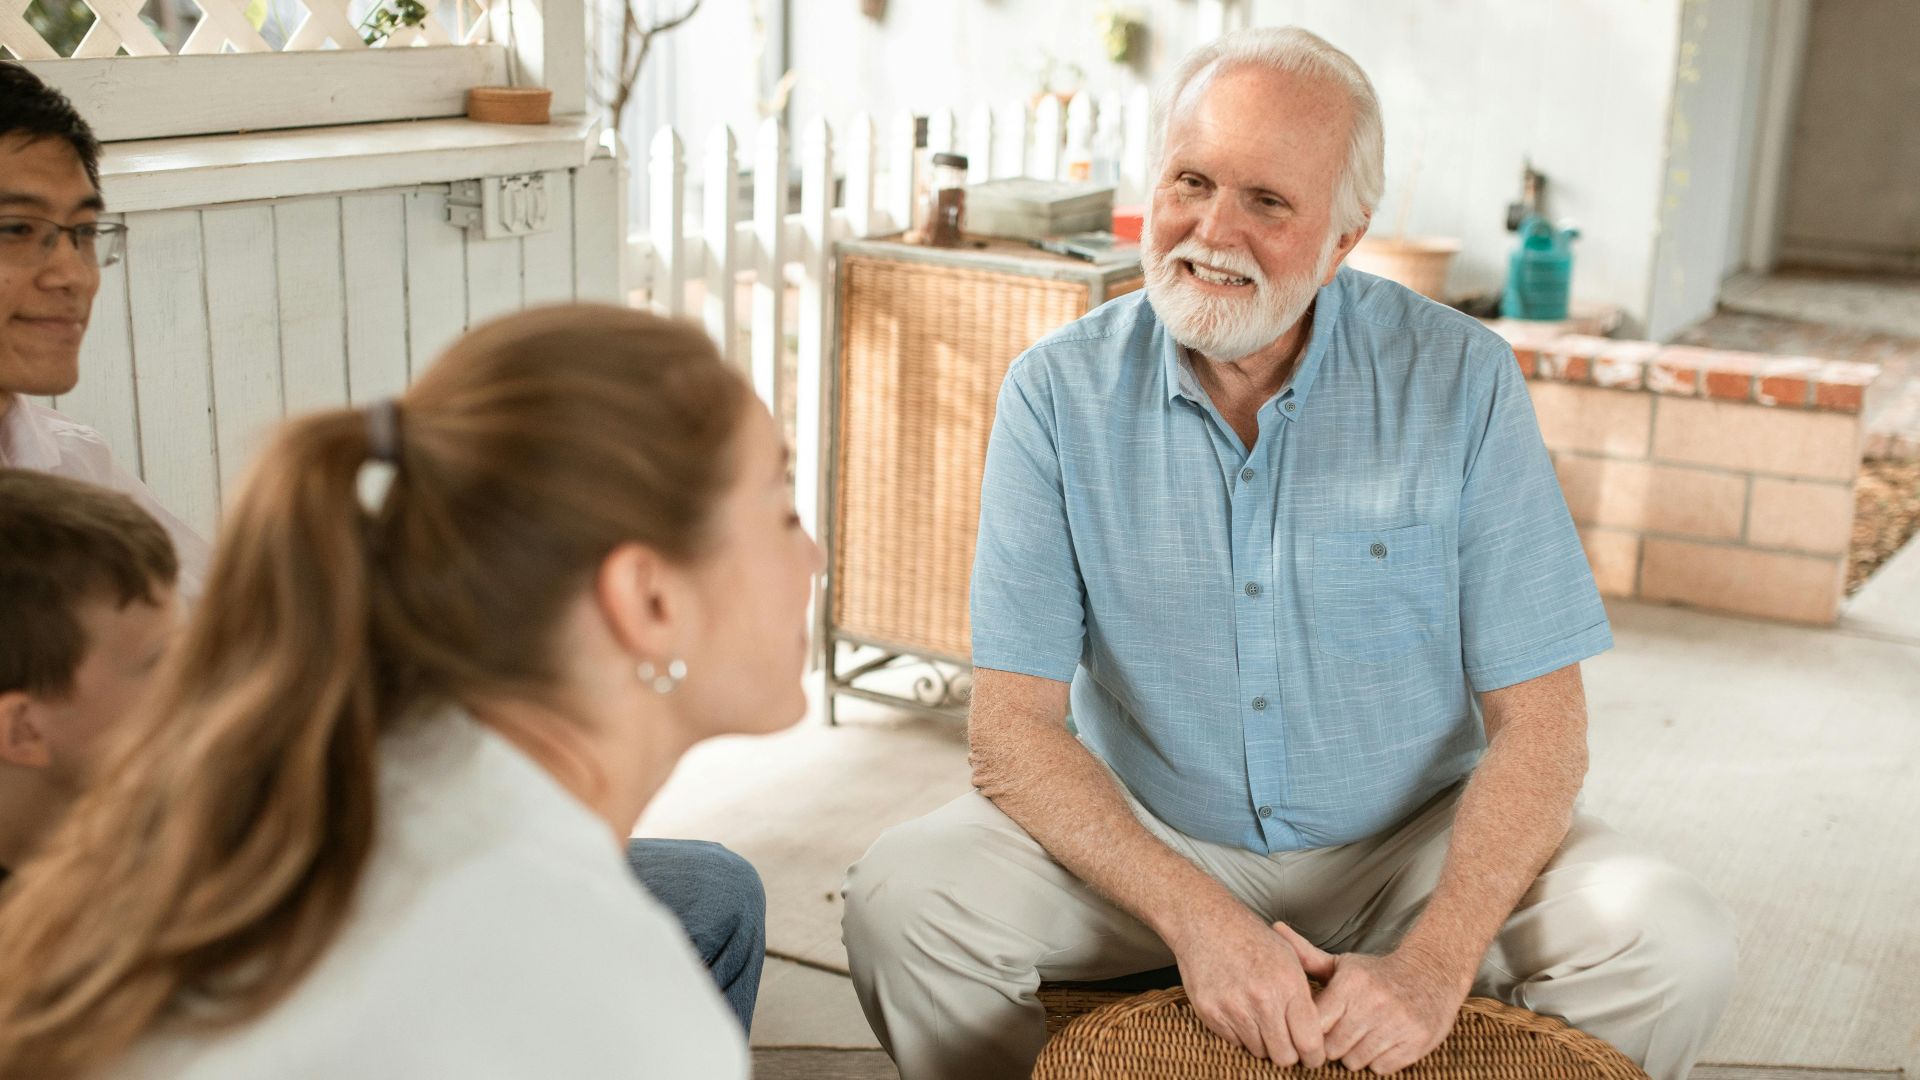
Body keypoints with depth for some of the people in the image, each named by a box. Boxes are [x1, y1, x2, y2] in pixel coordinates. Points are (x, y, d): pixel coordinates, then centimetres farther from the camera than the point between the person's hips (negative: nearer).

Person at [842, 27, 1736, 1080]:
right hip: (1148, 836, 1)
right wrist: (1198, 920, -27)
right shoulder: (1059, 391, -11)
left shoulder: (1461, 379, -12)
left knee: (1671, 947, -23)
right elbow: (1012, 728, -13)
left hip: (1413, 841, 0)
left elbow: (1538, 724, -12)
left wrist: (1434, 964, -27)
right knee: (902, 896, -23)